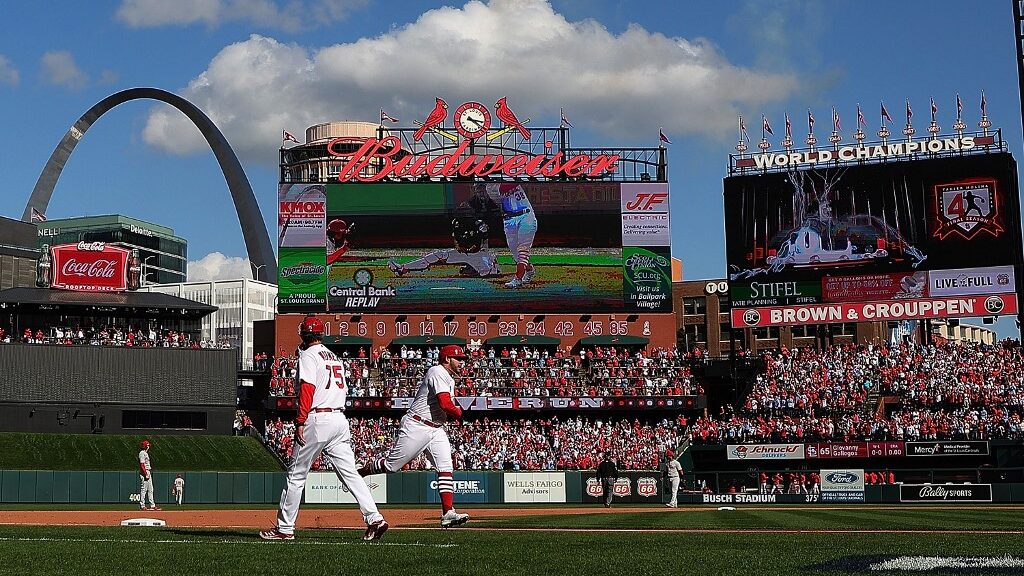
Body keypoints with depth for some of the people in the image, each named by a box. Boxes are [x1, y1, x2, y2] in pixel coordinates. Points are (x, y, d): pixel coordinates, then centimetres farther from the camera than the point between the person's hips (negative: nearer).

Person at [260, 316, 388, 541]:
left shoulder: (308, 355, -3)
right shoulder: (334, 356, 21)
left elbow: (307, 388, -15)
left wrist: (300, 422, -17)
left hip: (318, 420, -7)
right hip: (340, 419, 7)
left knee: (296, 474, 3)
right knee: (350, 473, 3)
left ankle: (285, 528, 8)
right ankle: (374, 519, -8)